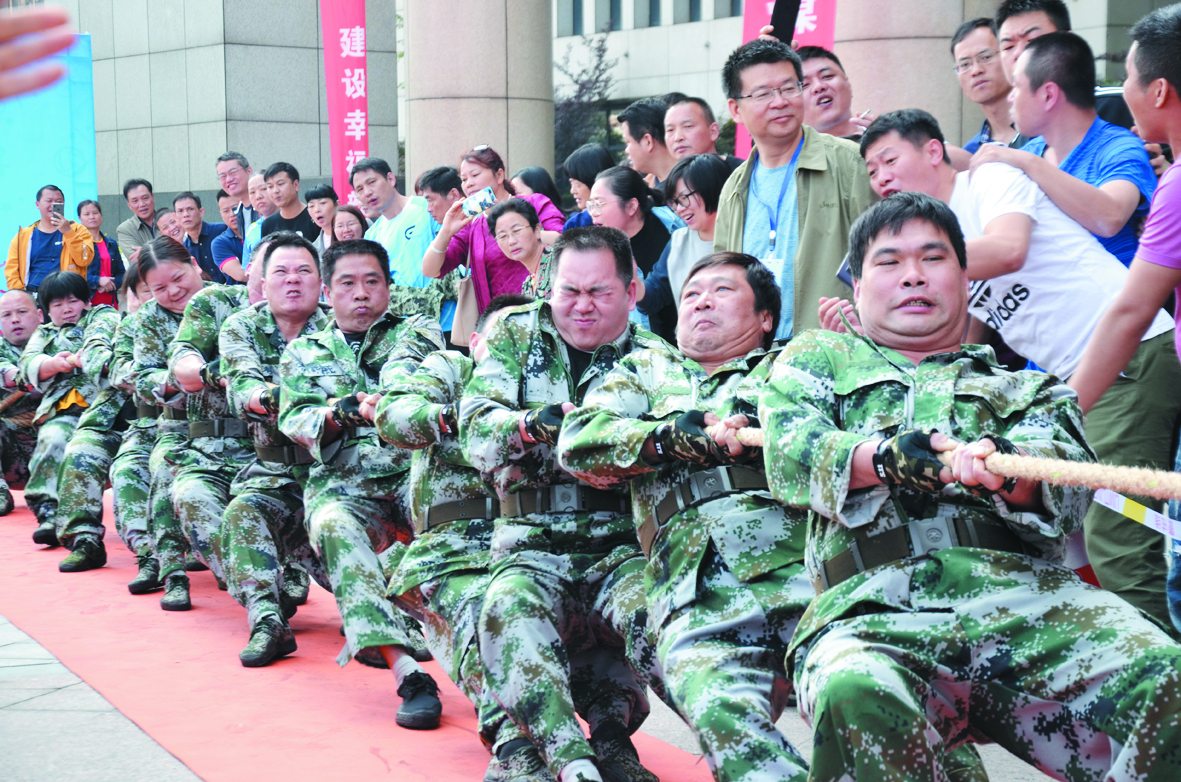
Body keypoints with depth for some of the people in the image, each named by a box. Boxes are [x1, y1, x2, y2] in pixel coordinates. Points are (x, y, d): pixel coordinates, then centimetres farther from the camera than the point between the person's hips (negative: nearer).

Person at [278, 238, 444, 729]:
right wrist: (335, 416, -16)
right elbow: (293, 419, 7)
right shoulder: (303, 352, 22)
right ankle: (408, 673, -46)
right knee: (335, 526, -35)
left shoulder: (416, 332, 17)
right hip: (342, 482, 0)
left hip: (415, 471, 0)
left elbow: (411, 371, -6)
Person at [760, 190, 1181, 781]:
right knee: (853, 696, -39)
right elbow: (789, 452, 8)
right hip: (872, 611, -1)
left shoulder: (1028, 388, 29)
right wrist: (885, 459, -15)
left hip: (1026, 597, 2)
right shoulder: (816, 357, 29)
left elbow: (1069, 475, 8)